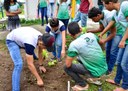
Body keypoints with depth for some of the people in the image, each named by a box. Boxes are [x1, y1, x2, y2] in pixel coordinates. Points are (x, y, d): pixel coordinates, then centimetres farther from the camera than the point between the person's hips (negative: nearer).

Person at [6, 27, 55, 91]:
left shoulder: (41, 38, -18)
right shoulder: (30, 43, -41)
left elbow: (40, 52, 1)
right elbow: (30, 64, -36)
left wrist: (41, 65, 8)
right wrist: (39, 79, -29)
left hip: (19, 37, 8)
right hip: (11, 40, -8)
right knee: (19, 64, -24)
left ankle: (34, 57, 65)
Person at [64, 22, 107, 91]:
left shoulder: (74, 44, -19)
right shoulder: (91, 34, -1)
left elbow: (68, 64, -12)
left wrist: (69, 57, 8)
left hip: (96, 72, -7)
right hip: (105, 67, 7)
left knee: (66, 67, 2)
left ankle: (82, 85, 8)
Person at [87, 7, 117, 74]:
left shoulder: (109, 17, -35)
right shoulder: (100, 17, -11)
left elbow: (113, 33, -28)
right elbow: (101, 29, 2)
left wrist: (104, 40, -37)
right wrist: (91, 31, -12)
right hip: (110, 31, 8)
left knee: (113, 51, -5)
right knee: (107, 48, 14)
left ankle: (109, 69, 10)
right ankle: (106, 66, 31)